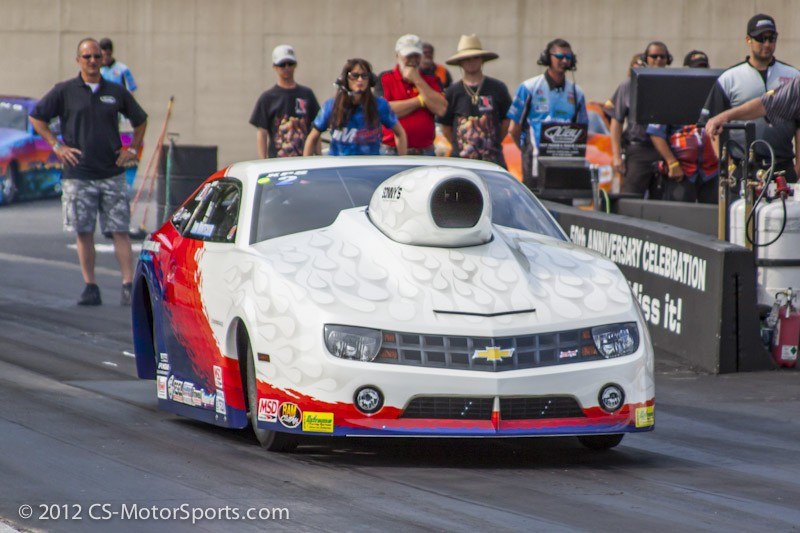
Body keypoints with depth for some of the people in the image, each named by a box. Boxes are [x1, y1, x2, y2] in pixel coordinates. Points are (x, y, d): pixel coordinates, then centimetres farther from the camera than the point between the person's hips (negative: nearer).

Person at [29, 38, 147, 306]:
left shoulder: (117, 92, 8)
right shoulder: (64, 91, 2)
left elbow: (140, 120, 23)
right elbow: (36, 117, 7)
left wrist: (132, 149, 10)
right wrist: (57, 146, 0)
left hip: (112, 174, 1)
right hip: (78, 175, -1)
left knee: (120, 231, -4)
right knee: (84, 233, 1)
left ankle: (128, 286, -5)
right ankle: (90, 287, 8)